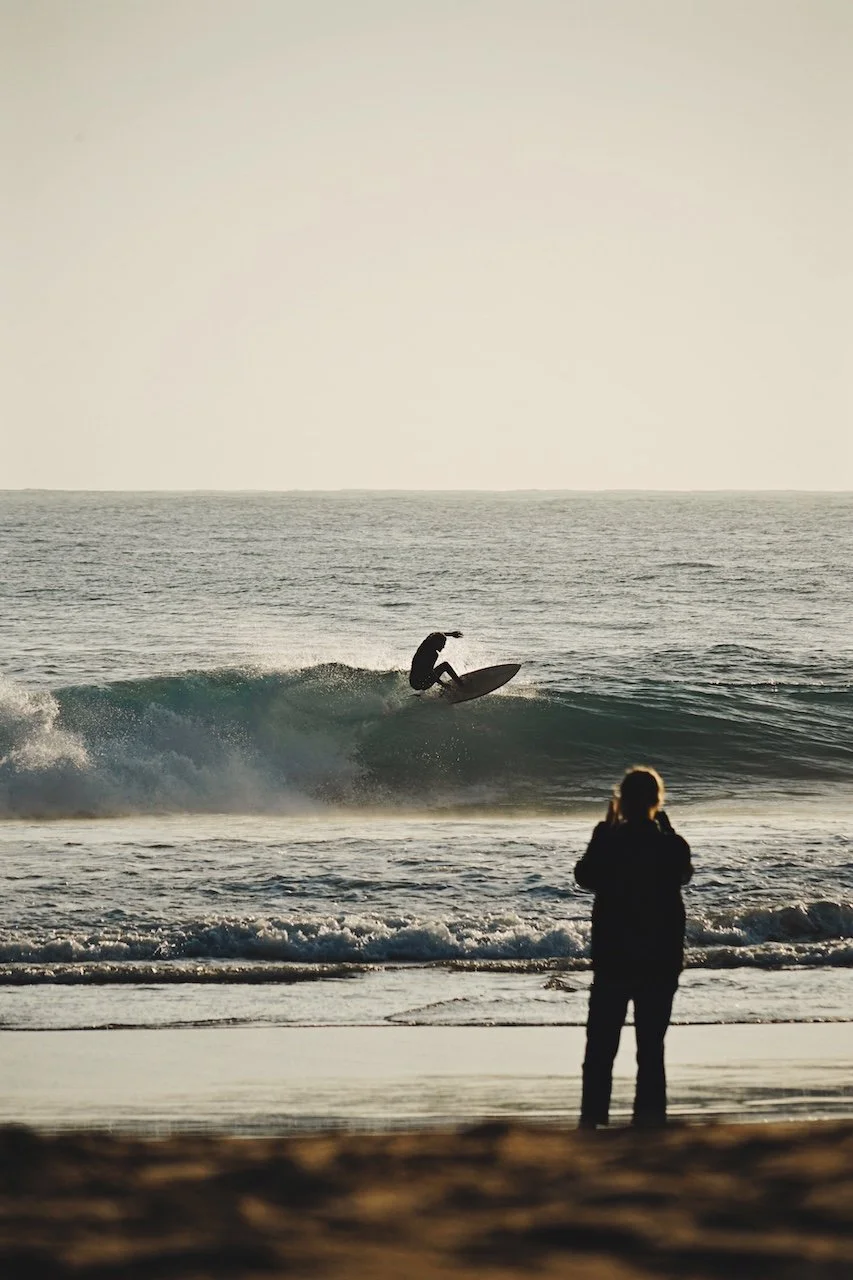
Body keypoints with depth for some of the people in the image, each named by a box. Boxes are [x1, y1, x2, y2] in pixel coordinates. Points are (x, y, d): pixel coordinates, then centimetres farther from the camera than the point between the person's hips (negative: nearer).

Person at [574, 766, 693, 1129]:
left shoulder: (609, 841, -11)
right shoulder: (672, 846, -7)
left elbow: (584, 876, 6)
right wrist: (664, 827, 11)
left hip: (613, 958, -1)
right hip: (661, 960, 1)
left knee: (601, 1041, 7)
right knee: (651, 1044, 7)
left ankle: (593, 1113, 2)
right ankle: (649, 1115, 4)